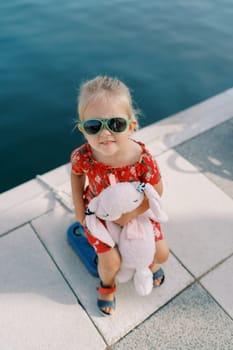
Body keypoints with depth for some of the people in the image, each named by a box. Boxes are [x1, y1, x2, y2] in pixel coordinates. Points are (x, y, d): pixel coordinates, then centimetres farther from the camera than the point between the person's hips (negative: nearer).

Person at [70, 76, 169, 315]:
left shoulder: (143, 159, -34)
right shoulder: (82, 157, -31)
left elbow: (156, 190, -17)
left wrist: (132, 213, -24)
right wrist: (78, 207, -7)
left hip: (135, 212, 1)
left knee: (162, 253, 7)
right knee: (111, 261, -7)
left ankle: (150, 262, 48)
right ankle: (107, 286, 32)